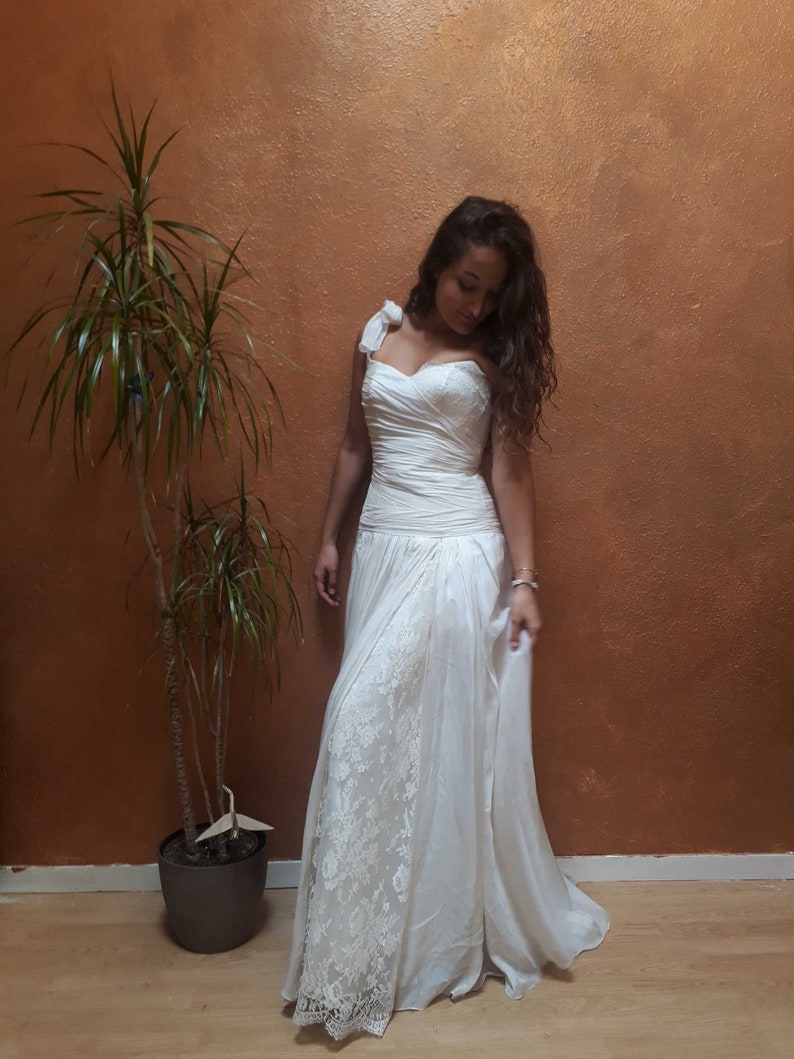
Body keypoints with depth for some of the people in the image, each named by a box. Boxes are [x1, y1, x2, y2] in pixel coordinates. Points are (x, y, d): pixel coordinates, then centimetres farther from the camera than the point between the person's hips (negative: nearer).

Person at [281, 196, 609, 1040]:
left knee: (455, 734, 0)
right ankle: (373, 936, 24)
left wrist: (524, 578, -11)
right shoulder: (379, 332, 11)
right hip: (385, 549, 4)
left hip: (460, 555, -4)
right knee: (370, 731, 6)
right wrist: (328, 539, 15)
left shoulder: (495, 357, 1)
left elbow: (510, 471, -4)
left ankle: (458, 925, 22)